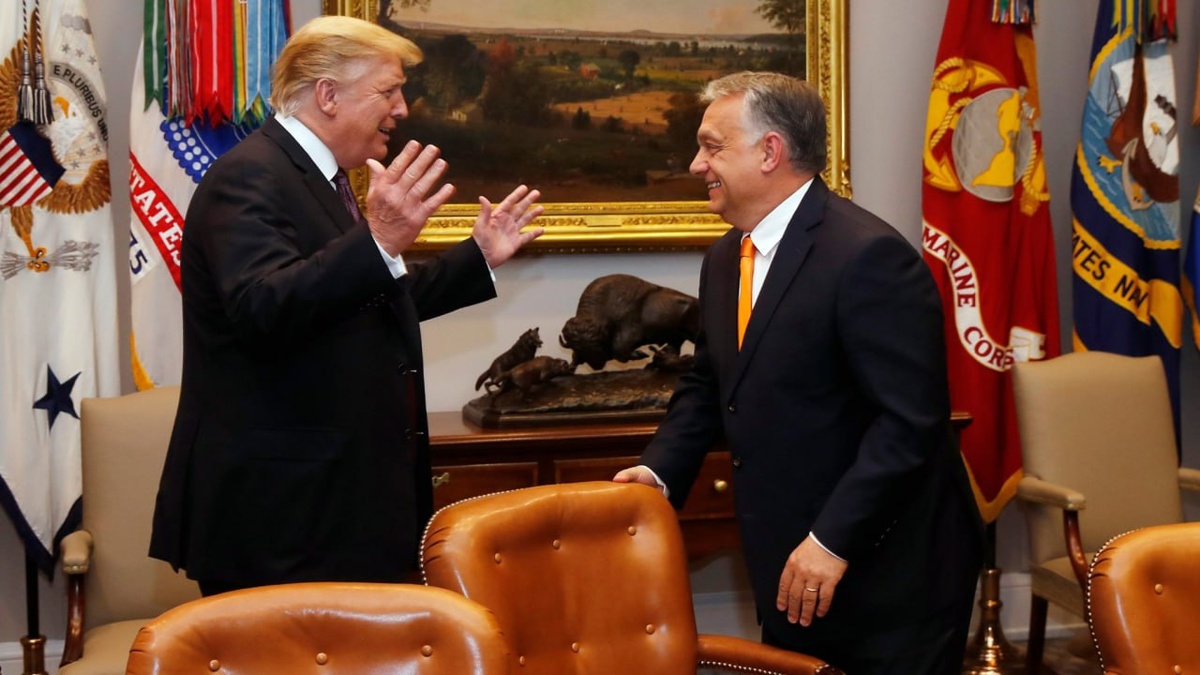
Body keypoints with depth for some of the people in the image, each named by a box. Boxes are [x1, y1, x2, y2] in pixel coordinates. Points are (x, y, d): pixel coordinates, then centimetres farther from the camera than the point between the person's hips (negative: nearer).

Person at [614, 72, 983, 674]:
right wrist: (661, 470, 1)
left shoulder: (868, 256, -19)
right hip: (792, 563, 8)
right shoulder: (725, 258, 9)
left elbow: (910, 418, -23)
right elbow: (707, 385, 18)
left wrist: (833, 540, -24)